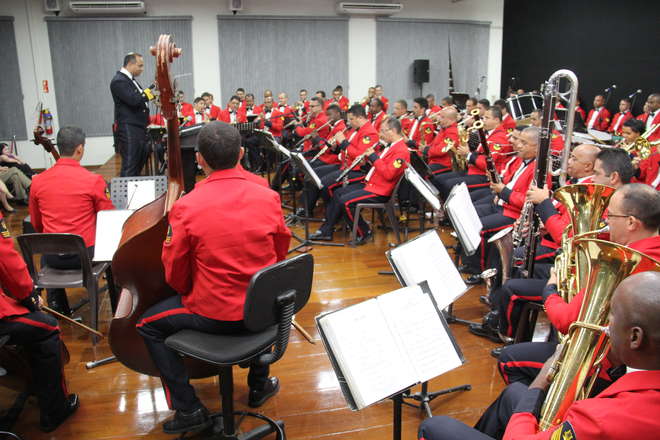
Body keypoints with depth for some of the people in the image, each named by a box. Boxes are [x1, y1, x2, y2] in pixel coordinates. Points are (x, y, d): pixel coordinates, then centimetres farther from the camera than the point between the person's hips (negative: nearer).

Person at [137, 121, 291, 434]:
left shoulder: (186, 208, -18)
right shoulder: (269, 197, -9)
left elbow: (175, 275, -6)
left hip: (215, 314, -4)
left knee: (148, 325, 19)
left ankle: (189, 409, 18)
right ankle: (260, 384, 46)